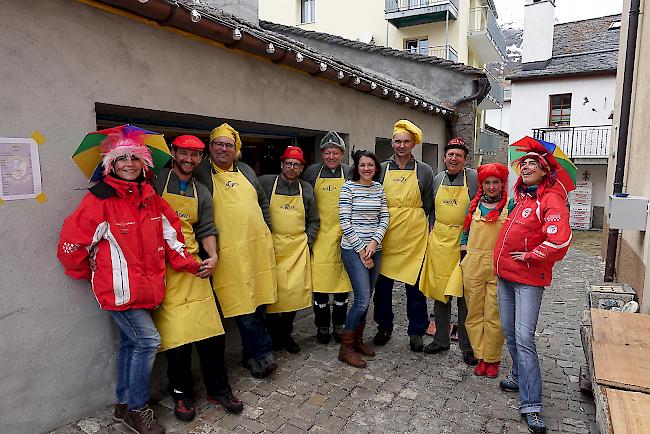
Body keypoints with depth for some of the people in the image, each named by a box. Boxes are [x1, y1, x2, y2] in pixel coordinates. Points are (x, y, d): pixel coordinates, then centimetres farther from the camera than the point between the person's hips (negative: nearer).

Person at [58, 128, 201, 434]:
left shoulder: (151, 198, 5)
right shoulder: (100, 199, -14)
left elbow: (171, 235, 8)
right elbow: (71, 243, -10)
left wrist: (189, 264, -2)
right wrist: (90, 273, 2)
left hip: (145, 287, 7)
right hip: (119, 289, -6)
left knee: (131, 342, 17)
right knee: (148, 341, -7)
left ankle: (124, 404, 35)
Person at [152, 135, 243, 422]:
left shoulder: (201, 192, 16)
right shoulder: (156, 182, 1)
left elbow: (206, 229, 14)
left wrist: (213, 255, -3)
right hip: (163, 267, -4)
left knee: (211, 330, 4)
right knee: (176, 334, -4)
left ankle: (218, 389, 22)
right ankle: (181, 393, 20)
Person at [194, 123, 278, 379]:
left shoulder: (246, 170, 16)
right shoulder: (201, 173, -2)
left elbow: (263, 202, 24)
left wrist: (267, 231, 18)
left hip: (258, 246, 6)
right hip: (229, 252, -6)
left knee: (259, 301, 11)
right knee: (242, 305, -4)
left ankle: (252, 355, 27)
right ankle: (262, 352, 13)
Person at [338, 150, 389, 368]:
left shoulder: (379, 188, 10)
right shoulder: (349, 187, -6)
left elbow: (384, 218, 8)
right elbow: (345, 222, -10)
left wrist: (374, 242, -7)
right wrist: (361, 248, -11)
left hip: (374, 249, 6)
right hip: (353, 249, -5)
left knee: (366, 298, 11)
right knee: (363, 298, -10)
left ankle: (358, 339, 28)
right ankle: (346, 347, 4)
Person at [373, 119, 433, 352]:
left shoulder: (424, 170, 6)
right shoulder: (381, 169, 8)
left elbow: (428, 204, 9)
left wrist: (415, 223, 4)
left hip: (414, 235, -1)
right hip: (385, 234, 1)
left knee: (415, 283, 4)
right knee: (382, 282, 7)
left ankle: (416, 332, 19)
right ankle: (384, 326, 25)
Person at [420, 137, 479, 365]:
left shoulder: (473, 177, -3)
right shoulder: (438, 178, 11)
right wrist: (432, 233, 13)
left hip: (464, 241, -4)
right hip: (439, 240, 4)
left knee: (464, 295, 1)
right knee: (439, 290, 10)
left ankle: (467, 346, 15)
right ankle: (441, 339, 25)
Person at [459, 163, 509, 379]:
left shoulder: (509, 206, 1)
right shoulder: (474, 205, 10)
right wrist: (464, 258, 8)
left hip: (499, 267, -3)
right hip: (473, 266, 3)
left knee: (493, 316, 1)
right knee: (474, 314, 8)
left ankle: (492, 359, 18)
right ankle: (480, 356, 21)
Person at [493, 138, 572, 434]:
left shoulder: (551, 200, -13)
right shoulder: (521, 198, 12)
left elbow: (560, 240, -27)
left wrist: (529, 257, -16)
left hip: (528, 280, -8)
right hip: (505, 274, 8)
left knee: (524, 338, -11)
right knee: (509, 332, 16)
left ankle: (531, 405, -4)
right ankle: (520, 377, 35)